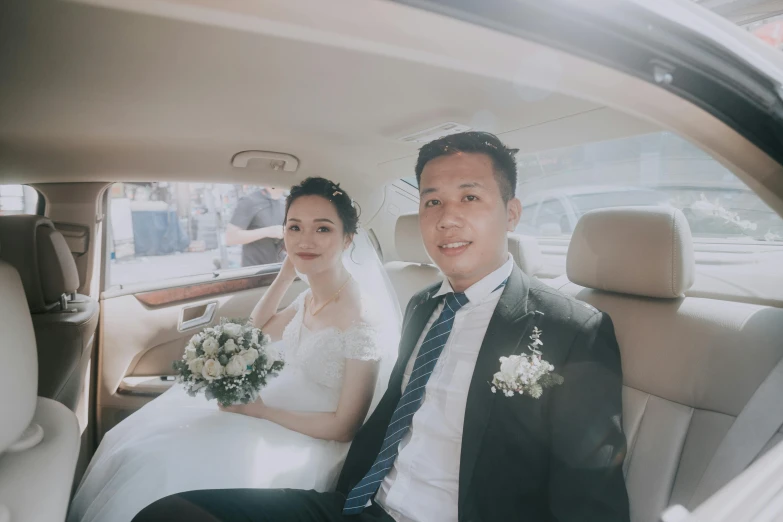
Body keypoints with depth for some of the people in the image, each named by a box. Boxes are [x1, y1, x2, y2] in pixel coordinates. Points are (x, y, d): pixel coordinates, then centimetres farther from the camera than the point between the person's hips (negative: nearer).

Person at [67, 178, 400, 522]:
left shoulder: (363, 317, -26)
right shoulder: (308, 299, -1)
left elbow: (344, 426, -21)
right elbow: (259, 330, 15)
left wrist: (260, 410, -18)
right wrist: (287, 271, 3)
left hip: (308, 441, -7)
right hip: (270, 405, 8)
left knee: (168, 470, -9)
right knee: (142, 446, 9)